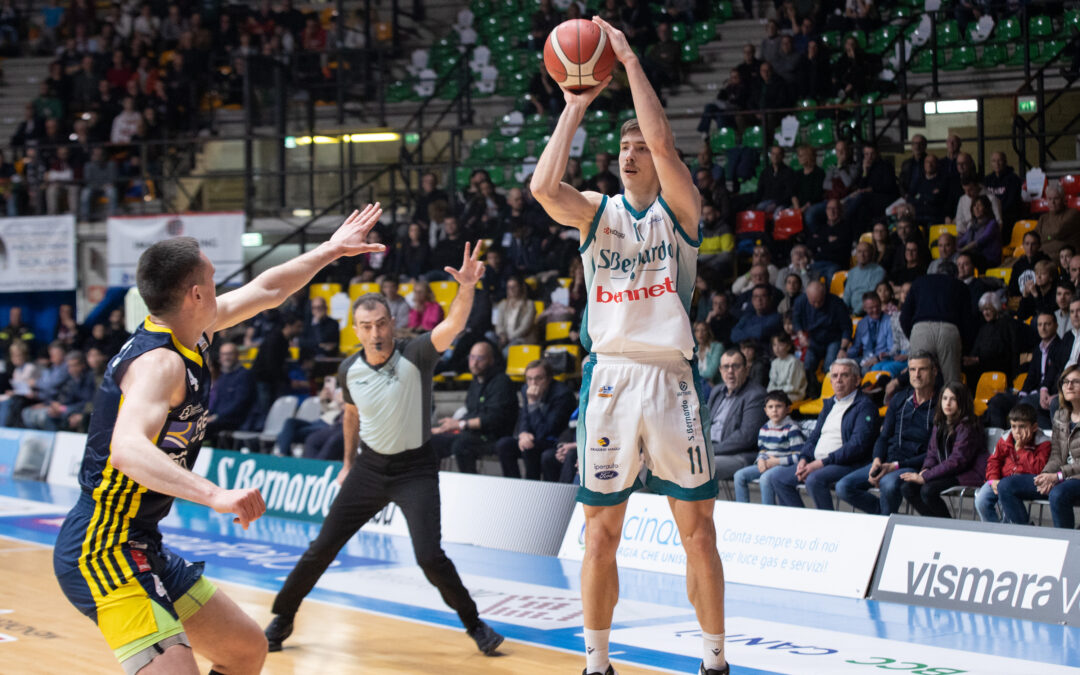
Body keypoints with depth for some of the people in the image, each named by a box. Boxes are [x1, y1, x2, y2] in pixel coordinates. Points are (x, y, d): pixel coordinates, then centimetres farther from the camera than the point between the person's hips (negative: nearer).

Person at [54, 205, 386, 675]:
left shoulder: (187, 333, 6)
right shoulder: (160, 363, -23)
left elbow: (265, 291, 25)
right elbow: (127, 449, -42)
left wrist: (329, 251, 35)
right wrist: (216, 495, -54)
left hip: (143, 548, 11)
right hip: (102, 549, -11)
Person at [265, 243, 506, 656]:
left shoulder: (416, 355, -17)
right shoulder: (349, 370, -4)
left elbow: (453, 325, -36)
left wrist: (466, 288, -54)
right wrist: (349, 462, 23)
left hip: (415, 468, -4)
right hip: (370, 465, 4)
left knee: (429, 556, -16)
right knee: (322, 548, 4)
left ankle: (474, 624, 6)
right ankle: (282, 619, 21)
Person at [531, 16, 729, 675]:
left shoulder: (680, 208, 3)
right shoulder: (597, 211, 10)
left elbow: (663, 141, -16)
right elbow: (543, 186, -12)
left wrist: (631, 61, -13)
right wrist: (576, 106, -6)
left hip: (671, 377, -2)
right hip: (610, 376, 2)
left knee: (698, 528, 2)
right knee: (602, 531, 5)